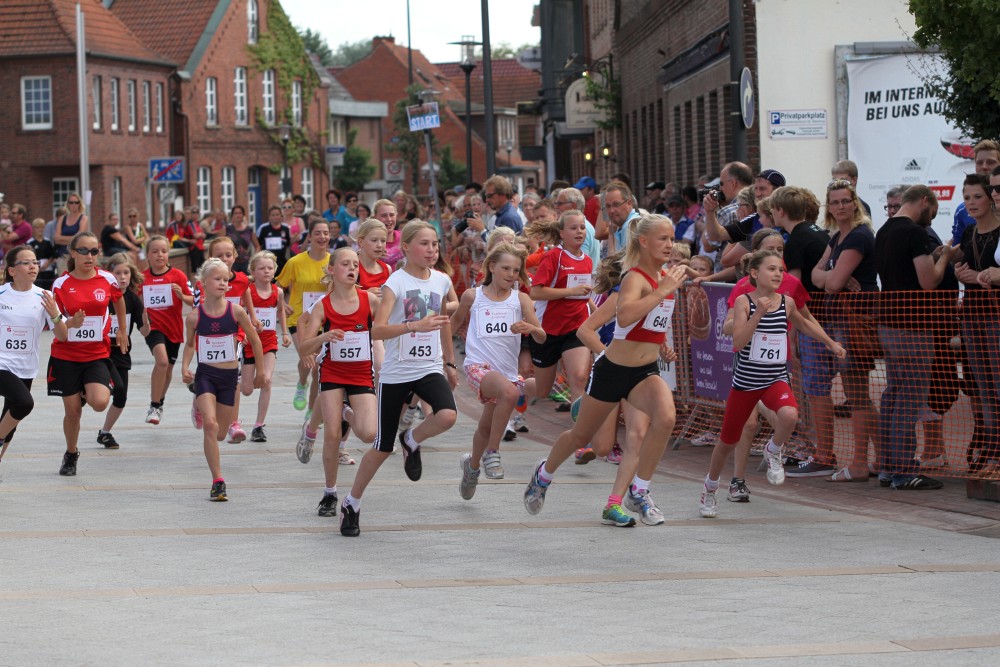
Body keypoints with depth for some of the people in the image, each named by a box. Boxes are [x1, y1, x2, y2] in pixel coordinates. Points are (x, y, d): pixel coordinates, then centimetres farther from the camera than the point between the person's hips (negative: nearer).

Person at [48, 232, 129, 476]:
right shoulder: (61, 284, -6)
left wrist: (122, 332, 22)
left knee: (100, 403, -21)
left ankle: (87, 394, 17)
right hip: (65, 355, 0)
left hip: (97, 354, 0)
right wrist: (71, 323, -25)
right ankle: (71, 455, 29)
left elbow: (119, 301, 18)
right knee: (72, 410, 3)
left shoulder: (107, 280, -4)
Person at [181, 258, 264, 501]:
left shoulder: (236, 311, -7)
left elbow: (254, 340, 5)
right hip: (205, 374, -1)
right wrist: (185, 367, -6)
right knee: (210, 425, -20)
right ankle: (218, 481, -14)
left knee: (220, 434, 9)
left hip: (229, 375, 1)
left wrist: (260, 371, 11)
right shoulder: (194, 316, -6)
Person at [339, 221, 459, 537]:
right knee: (383, 447, 1)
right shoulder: (396, 282, -12)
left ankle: (412, 441, 6)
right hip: (396, 372, -4)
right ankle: (351, 505, 21)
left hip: (430, 368, 4)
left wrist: (449, 362, 25)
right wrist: (414, 325, -37)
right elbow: (377, 330, -23)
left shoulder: (442, 281, 4)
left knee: (447, 416, -28)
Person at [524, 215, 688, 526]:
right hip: (613, 369, -5)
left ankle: (639, 492, -12)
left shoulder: (664, 277, 4)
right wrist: (661, 291, -39)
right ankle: (544, 473, 45)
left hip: (646, 371, 5)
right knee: (582, 435, 14)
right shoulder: (635, 278, -20)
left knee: (665, 417, -26)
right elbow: (624, 316, -42)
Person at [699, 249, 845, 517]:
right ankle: (710, 490, 35)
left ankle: (773, 452, 1)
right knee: (728, 440, 11)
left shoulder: (786, 302, 0)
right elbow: (738, 342, -21)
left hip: (776, 379, 2)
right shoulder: (744, 301, -10)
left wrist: (830, 342, 23)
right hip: (745, 381, -2)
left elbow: (803, 323, 23)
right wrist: (758, 313, -28)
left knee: (789, 415, -32)